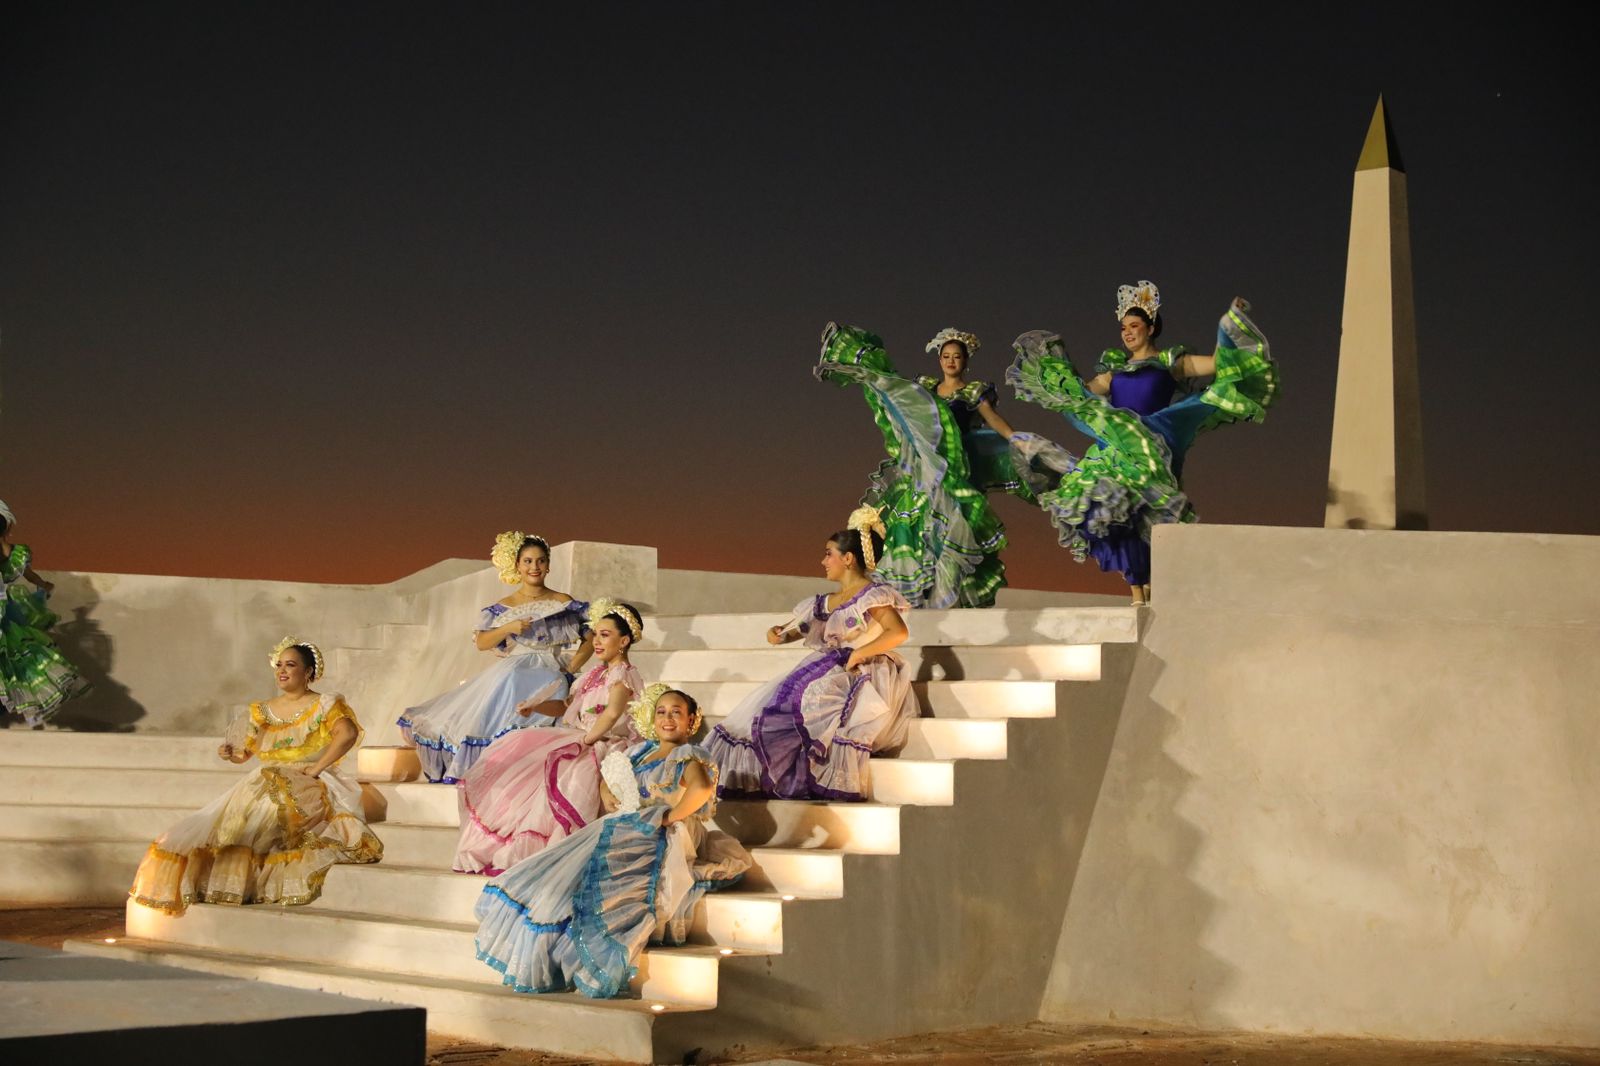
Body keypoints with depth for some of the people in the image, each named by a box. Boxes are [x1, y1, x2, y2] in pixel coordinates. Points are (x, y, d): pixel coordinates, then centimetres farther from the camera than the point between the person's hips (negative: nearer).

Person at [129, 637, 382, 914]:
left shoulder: (324, 705, -1)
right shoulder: (263, 712, 17)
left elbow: (348, 733, -19)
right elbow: (245, 749, 18)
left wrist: (316, 769, -23)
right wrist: (230, 753, -6)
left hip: (312, 789, -6)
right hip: (264, 784, 6)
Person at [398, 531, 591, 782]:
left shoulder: (564, 603, 9)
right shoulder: (504, 607, 14)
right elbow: (481, 643, 4)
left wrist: (572, 667, -4)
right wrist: (508, 628, -11)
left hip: (547, 675, -3)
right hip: (508, 673, 3)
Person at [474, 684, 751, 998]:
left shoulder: (691, 757, -2)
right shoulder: (641, 751, 22)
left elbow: (702, 788, -24)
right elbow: (608, 778, 32)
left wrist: (670, 817, -22)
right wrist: (608, 796, 10)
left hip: (657, 841, -8)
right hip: (621, 829, 8)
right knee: (552, 875, -6)